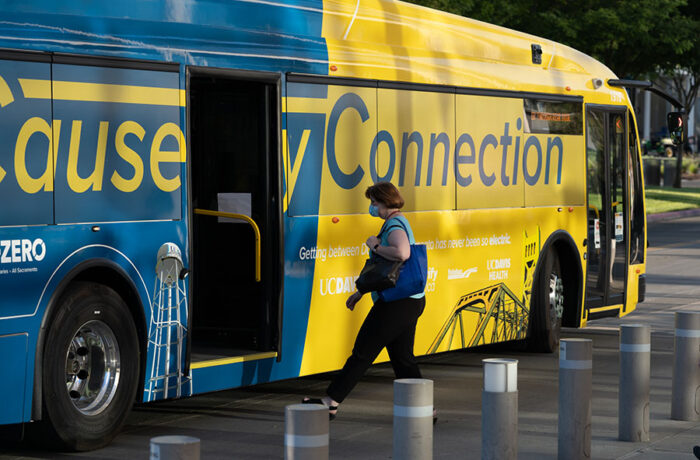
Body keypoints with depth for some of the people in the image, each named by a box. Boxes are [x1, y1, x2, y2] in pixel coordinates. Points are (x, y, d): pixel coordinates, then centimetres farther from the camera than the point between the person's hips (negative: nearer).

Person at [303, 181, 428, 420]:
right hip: (410, 302, 10)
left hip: (397, 303, -10)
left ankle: (330, 402, 2)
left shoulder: (395, 225, -15)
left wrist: (376, 247, -20)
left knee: (362, 353, -3)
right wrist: (360, 292, 28)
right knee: (402, 358, 12)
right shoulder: (396, 224, 18)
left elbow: (402, 253, -37)